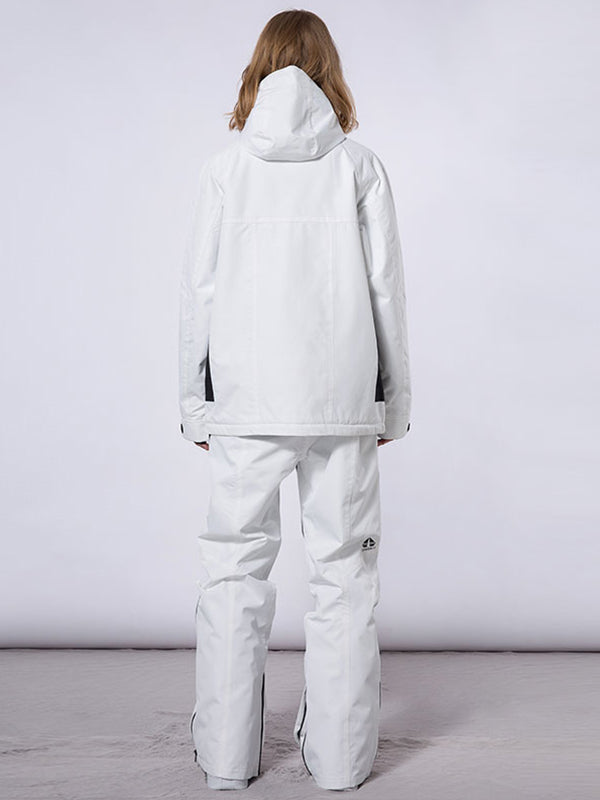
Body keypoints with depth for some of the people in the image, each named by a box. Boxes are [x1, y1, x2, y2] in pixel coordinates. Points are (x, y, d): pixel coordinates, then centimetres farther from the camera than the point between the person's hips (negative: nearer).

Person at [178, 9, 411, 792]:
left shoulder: (224, 166, 3)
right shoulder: (360, 164, 3)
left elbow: (199, 291, 2)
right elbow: (386, 289, 3)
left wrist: (196, 402, 9)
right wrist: (394, 400, 10)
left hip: (244, 396, 0)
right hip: (341, 396, 0)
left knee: (235, 566, 9)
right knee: (344, 568, 7)